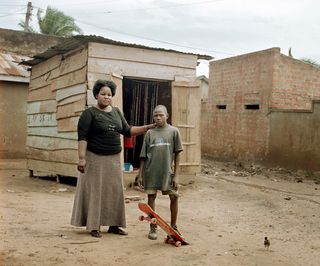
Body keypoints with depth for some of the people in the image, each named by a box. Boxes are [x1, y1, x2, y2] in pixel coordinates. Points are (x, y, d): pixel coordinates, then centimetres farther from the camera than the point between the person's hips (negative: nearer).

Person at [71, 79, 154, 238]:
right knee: (95, 191, -1)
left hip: (114, 159, 6)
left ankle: (113, 225, 17)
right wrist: (81, 158, -21)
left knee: (115, 191, 7)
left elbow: (127, 131, 16)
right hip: (95, 158, -6)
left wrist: (146, 128, 6)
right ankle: (94, 226, 8)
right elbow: (82, 137, -12)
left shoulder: (116, 112, 12)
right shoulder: (89, 113, -6)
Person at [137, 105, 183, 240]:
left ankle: (173, 226, 21)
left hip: (167, 171, -1)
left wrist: (176, 175, -3)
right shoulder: (149, 133, 5)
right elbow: (143, 156, 7)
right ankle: (153, 228, 20)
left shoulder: (173, 131, 0)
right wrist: (140, 175, 4)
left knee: (174, 196, 1)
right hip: (151, 171, 1)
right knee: (151, 197, 6)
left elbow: (177, 154, 0)